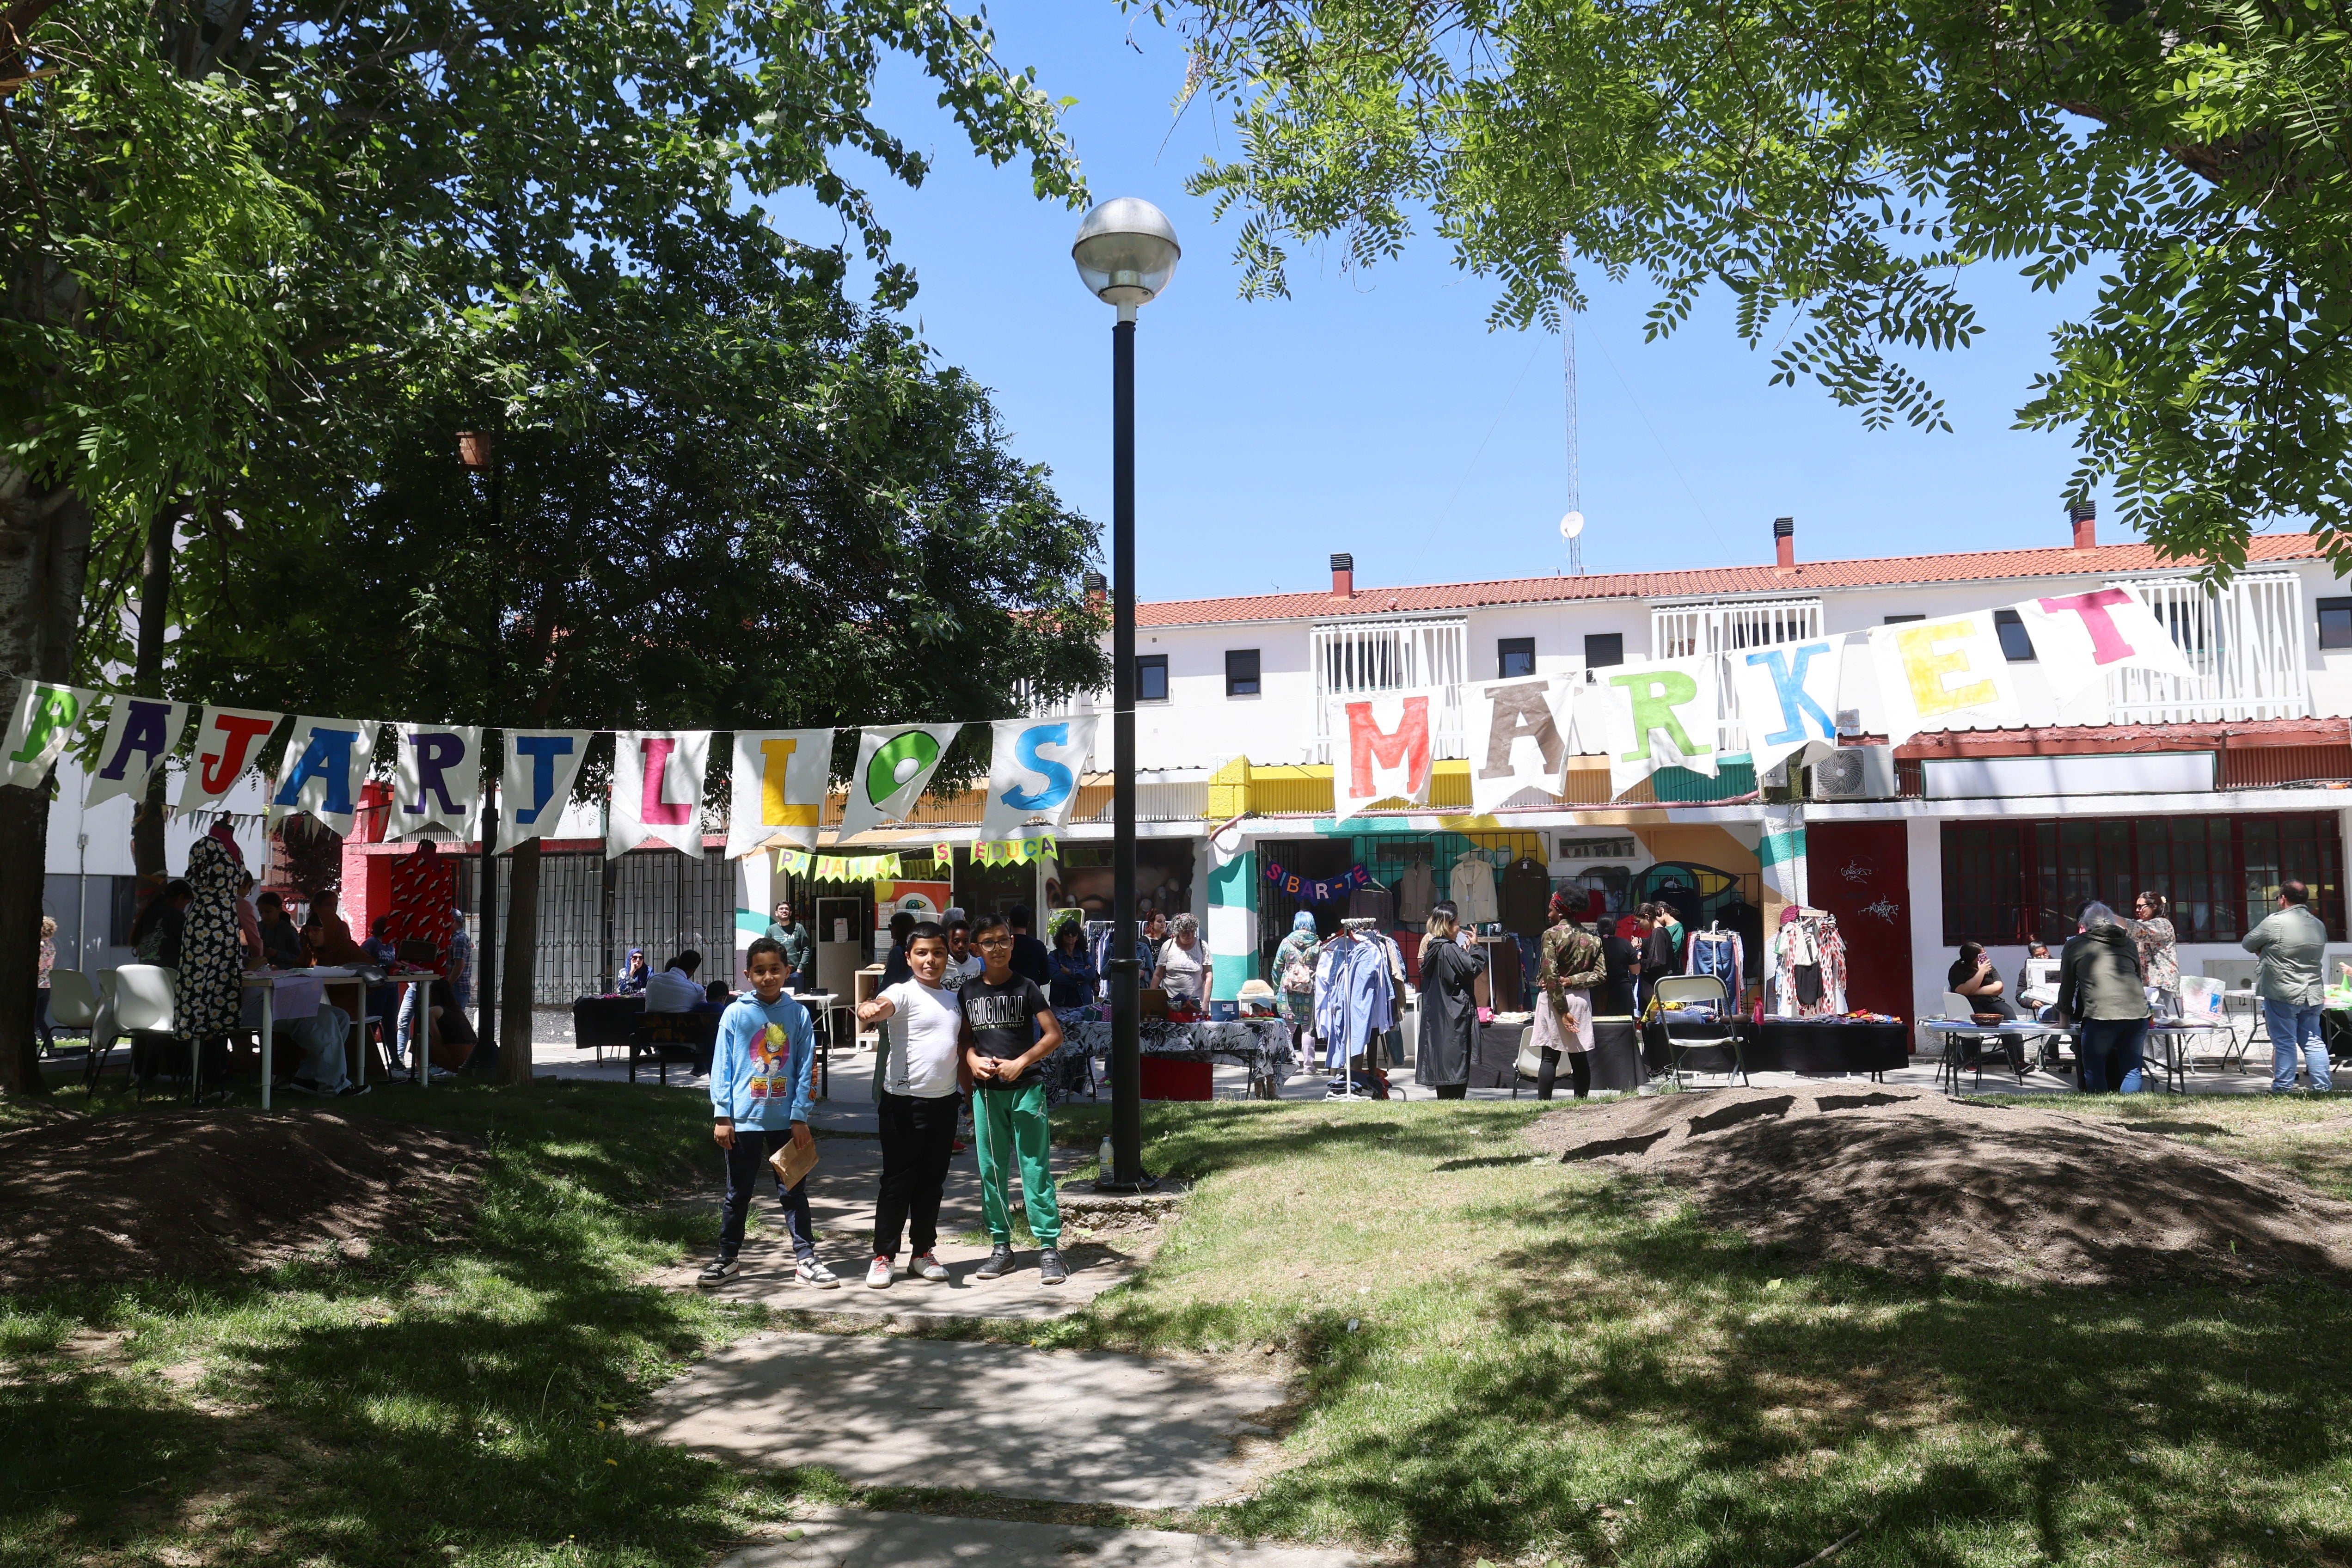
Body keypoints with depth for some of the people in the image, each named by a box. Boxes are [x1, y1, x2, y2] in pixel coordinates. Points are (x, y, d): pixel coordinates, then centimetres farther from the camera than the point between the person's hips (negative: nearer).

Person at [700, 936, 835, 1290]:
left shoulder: (798, 1015, -1)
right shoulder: (735, 1014, -4)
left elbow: (804, 1069, -1)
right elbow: (722, 1067, -2)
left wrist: (800, 1117, -6)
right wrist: (722, 1116, -6)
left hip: (786, 1122, 1)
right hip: (744, 1120, 0)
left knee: (793, 1192, 9)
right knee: (738, 1194, 12)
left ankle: (805, 1259, 16)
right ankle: (727, 1259, 24)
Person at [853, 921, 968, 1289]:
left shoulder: (954, 999, 12)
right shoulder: (904, 993, -8)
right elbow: (882, 1006, -31)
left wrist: (968, 1092, 18)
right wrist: (869, 1010, -54)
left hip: (944, 1102, 6)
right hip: (904, 1102, -6)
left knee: (932, 1182, 13)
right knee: (898, 1181, 1)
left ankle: (924, 1252, 24)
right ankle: (884, 1255, 10)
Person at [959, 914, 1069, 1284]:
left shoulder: (1026, 988, -1)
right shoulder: (969, 991, 8)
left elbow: (1054, 1035, -2)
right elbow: (966, 1037, 16)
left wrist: (1019, 1063, -11)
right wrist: (973, 1061, -5)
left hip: (1026, 1087, -3)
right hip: (986, 1089, 3)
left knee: (1036, 1167, -4)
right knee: (991, 1169, 7)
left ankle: (1049, 1248, -1)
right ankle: (1001, 1246, 16)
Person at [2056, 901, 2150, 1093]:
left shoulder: (2075, 945, 15)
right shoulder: (2128, 944, 25)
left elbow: (2067, 986, 21)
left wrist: (2064, 1017, 35)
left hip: (2100, 1014, -4)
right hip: (2138, 1012, 4)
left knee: (2094, 1071, 7)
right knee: (2131, 1071, 12)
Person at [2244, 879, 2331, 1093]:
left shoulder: (2276, 922, -13)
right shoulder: (2319, 925, 10)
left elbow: (2248, 944, -3)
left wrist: (2265, 950, 17)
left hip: (2283, 994, -6)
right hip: (2312, 993, 6)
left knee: (2284, 1042, -2)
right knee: (2313, 1041, 12)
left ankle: (2282, 1087, 2)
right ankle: (2321, 1086, 12)